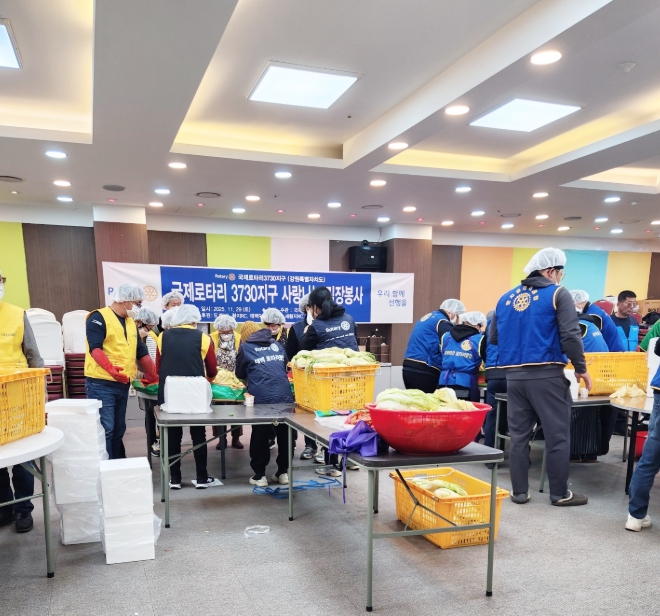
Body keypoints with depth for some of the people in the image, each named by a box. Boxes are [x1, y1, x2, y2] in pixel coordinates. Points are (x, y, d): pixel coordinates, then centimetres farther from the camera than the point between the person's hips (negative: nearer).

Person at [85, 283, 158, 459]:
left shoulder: (130, 323, 17)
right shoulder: (99, 317, -7)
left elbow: (141, 352, 20)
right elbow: (94, 347, -20)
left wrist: (154, 375, 17)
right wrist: (110, 368, -35)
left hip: (122, 384, 8)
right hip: (101, 383, -8)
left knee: (118, 430, 12)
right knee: (105, 429, -9)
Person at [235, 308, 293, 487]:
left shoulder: (245, 347, 7)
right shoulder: (278, 345, 17)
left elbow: (240, 374, 15)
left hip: (260, 399, -3)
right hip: (284, 397, 3)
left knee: (260, 436, 7)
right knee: (284, 435, 12)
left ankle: (259, 475, 12)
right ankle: (283, 472, 19)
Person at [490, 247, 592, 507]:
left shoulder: (506, 297, 12)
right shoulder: (558, 294, -3)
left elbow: (493, 337, 15)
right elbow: (571, 336, -11)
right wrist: (581, 368, -1)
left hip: (514, 375, 5)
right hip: (547, 375, -5)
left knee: (518, 435, 11)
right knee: (557, 436, 7)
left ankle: (519, 491, 17)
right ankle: (560, 493, 16)